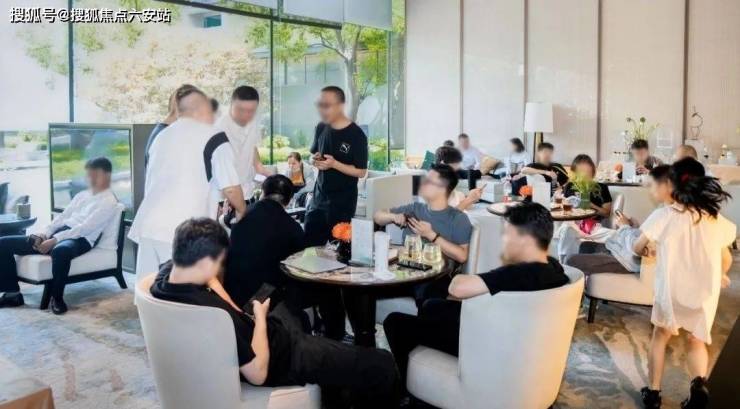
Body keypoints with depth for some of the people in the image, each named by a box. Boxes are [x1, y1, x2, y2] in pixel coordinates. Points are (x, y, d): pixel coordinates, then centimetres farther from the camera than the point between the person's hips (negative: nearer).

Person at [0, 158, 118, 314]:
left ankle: (57, 297, -22)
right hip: (59, 233, 9)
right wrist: (44, 234, 0)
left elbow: (85, 228, -14)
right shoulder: (82, 195, 24)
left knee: (60, 251, -45)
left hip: (80, 239, -9)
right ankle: (13, 294, 3)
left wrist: (54, 240, -20)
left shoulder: (109, 201, -4)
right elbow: (62, 216, 19)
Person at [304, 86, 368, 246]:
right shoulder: (321, 128, 3)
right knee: (309, 244, 10)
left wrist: (334, 164, -25)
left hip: (343, 201, -6)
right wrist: (315, 160, -6)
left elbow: (361, 172, -14)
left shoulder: (356, 135, -15)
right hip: (319, 196, 6)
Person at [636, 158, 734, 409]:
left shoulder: (663, 215, -9)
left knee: (661, 335, 21)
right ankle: (699, 383, -5)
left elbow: (638, 248, 2)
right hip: (705, 294, 2)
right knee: (697, 341, 22)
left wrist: (652, 249, 25)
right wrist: (719, 276, 34)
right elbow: (726, 260, 12)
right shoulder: (717, 219, 0)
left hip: (671, 290, -2)